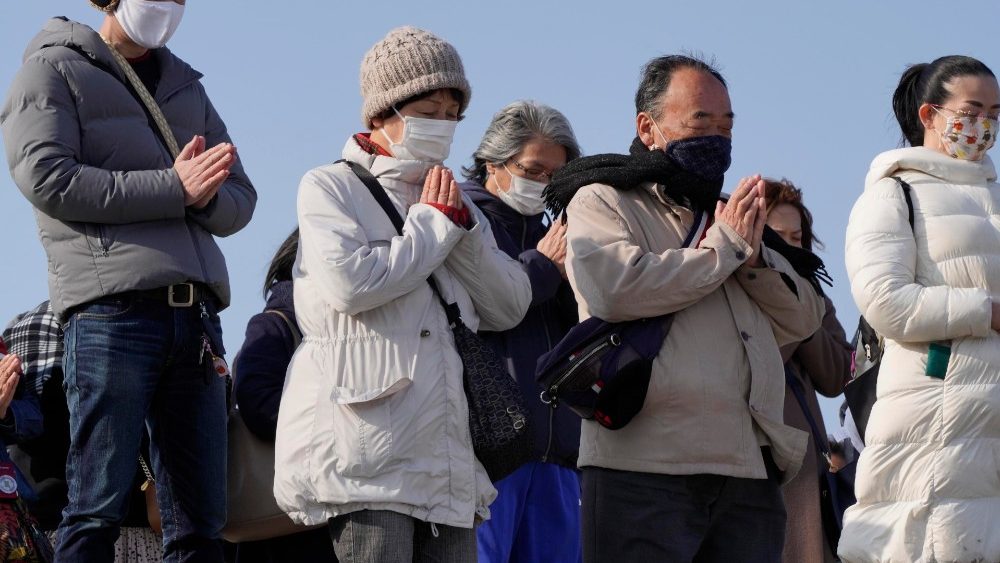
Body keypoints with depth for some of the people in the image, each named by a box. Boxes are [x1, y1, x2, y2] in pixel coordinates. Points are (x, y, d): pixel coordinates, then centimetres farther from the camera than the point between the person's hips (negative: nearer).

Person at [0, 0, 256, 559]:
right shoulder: (54, 70, 8)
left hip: (195, 314, 6)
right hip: (113, 308, -6)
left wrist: (205, 194, -7)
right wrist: (174, 188, -10)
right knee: (97, 513, -10)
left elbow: (240, 201, 18)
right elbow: (47, 178, -8)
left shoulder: (187, 88, 26)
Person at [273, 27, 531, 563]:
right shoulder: (330, 187, 5)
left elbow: (510, 308, 13)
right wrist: (433, 225, -2)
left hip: (446, 453, 6)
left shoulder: (452, 203, 23)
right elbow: (349, 282, -15)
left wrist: (461, 226, 0)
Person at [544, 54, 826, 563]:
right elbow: (616, 288, -15)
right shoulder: (602, 201, 7)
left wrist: (756, 257, -1)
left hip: (748, 473, 6)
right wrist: (723, 249, -5)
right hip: (644, 468, -6)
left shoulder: (731, 213, 26)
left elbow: (803, 320, 18)